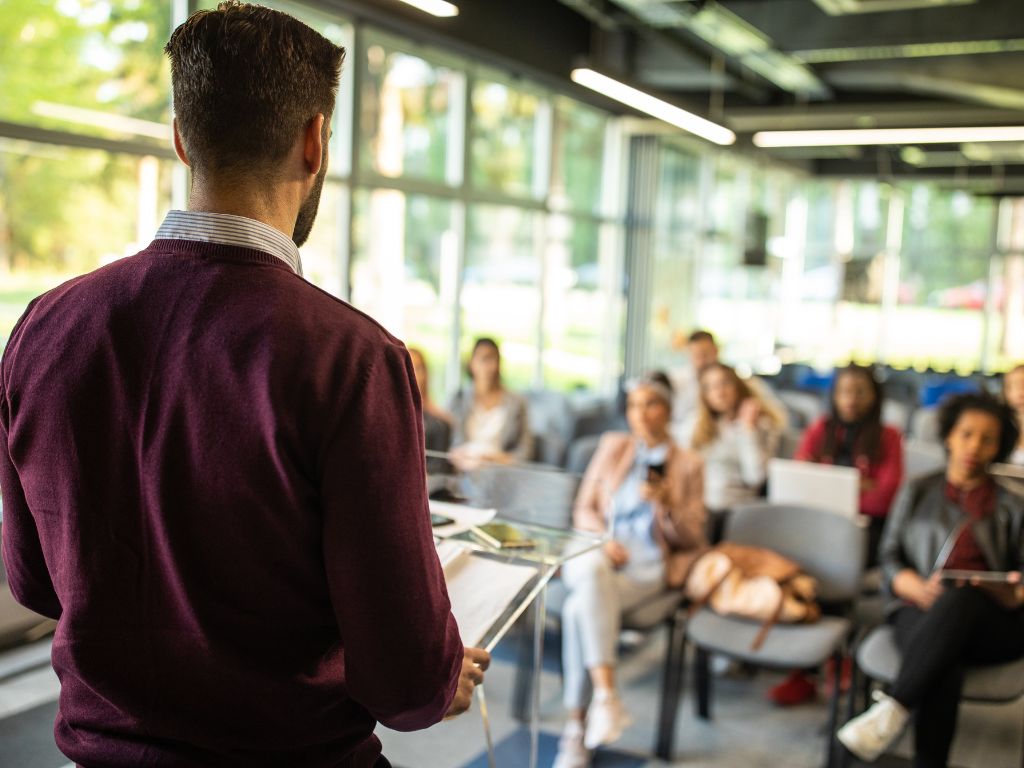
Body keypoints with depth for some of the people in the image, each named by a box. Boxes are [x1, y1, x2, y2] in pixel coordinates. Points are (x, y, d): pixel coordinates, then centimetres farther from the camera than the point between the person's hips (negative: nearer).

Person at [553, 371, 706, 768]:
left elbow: (692, 537, 9)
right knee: (593, 571, -38)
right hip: (596, 553, 2)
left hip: (646, 567, -2)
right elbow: (584, 510, 13)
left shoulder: (689, 465, 11)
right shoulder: (612, 446, 16)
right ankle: (606, 695, -44)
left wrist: (667, 505, -11)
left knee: (580, 609, -32)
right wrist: (603, 540, -8)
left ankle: (576, 727, -25)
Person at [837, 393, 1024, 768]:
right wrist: (923, 591, -12)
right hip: (922, 612, 0)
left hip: (993, 625, 0)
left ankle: (892, 710, -44)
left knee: (959, 599, -39)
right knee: (945, 669, -37)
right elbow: (891, 561, 10)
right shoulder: (918, 492, 19)